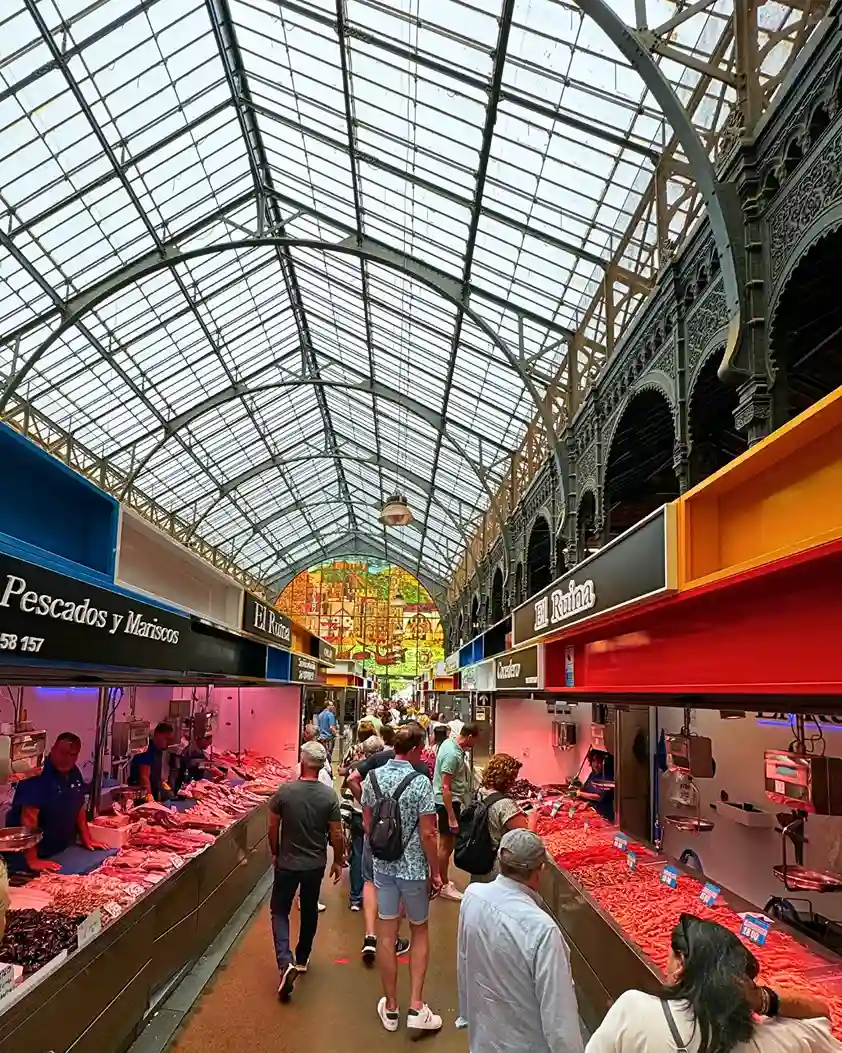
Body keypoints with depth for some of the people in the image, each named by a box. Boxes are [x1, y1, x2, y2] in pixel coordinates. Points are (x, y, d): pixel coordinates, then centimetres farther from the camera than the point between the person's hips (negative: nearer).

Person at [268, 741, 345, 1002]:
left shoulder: (285, 791, -17)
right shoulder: (329, 796, -14)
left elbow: (273, 827, -6)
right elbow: (336, 835, -8)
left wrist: (275, 853, 11)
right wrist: (338, 861, 8)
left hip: (287, 863, -2)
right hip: (316, 864, 2)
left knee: (280, 911, 12)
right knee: (309, 911, 21)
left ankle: (285, 961, -6)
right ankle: (302, 959, 36)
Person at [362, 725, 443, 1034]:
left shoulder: (372, 778, -4)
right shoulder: (420, 782, -20)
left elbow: (367, 824, 6)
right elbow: (427, 834, -17)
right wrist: (435, 872, -5)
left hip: (383, 865, 4)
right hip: (414, 867, -4)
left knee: (387, 933, 13)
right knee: (420, 931, 16)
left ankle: (390, 1008, 25)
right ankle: (416, 1007, 12)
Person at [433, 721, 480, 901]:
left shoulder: (450, 741, 1)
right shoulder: (452, 754, -27)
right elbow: (445, 787, -27)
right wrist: (451, 817, -25)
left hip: (451, 800, 10)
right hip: (448, 802, -10)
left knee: (446, 843, 21)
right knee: (447, 844, 3)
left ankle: (442, 878, 34)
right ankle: (444, 886, 15)